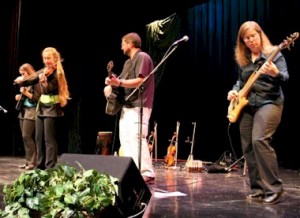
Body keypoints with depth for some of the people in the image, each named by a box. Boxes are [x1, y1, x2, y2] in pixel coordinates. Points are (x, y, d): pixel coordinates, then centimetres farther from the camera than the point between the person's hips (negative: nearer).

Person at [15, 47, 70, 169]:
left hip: (52, 108, -8)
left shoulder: (57, 73, -11)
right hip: (41, 107, 8)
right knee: (39, 138, 11)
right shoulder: (43, 71, 10)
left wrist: (44, 80, -34)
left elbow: (51, 90, -20)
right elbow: (31, 81, 13)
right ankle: (40, 165, 21)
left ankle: (50, 168, -3)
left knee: (49, 139, -7)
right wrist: (21, 81, -6)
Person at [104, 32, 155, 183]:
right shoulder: (128, 62, 22)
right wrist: (111, 84, 1)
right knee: (125, 139, 9)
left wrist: (119, 83, -27)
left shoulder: (142, 57, -7)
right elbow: (121, 80, 22)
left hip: (138, 106, -10)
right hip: (127, 105, 10)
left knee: (136, 138, -17)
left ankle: (147, 173, -16)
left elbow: (139, 81, -18)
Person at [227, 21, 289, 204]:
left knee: (259, 140, -23)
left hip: (269, 102, -6)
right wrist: (235, 91, 5)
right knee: (248, 147, 3)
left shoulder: (274, 53, -3)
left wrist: (276, 74, -35)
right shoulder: (242, 59, 13)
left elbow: (285, 78, -13)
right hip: (246, 106, 7)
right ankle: (258, 189, 14)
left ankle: (274, 188, -14)